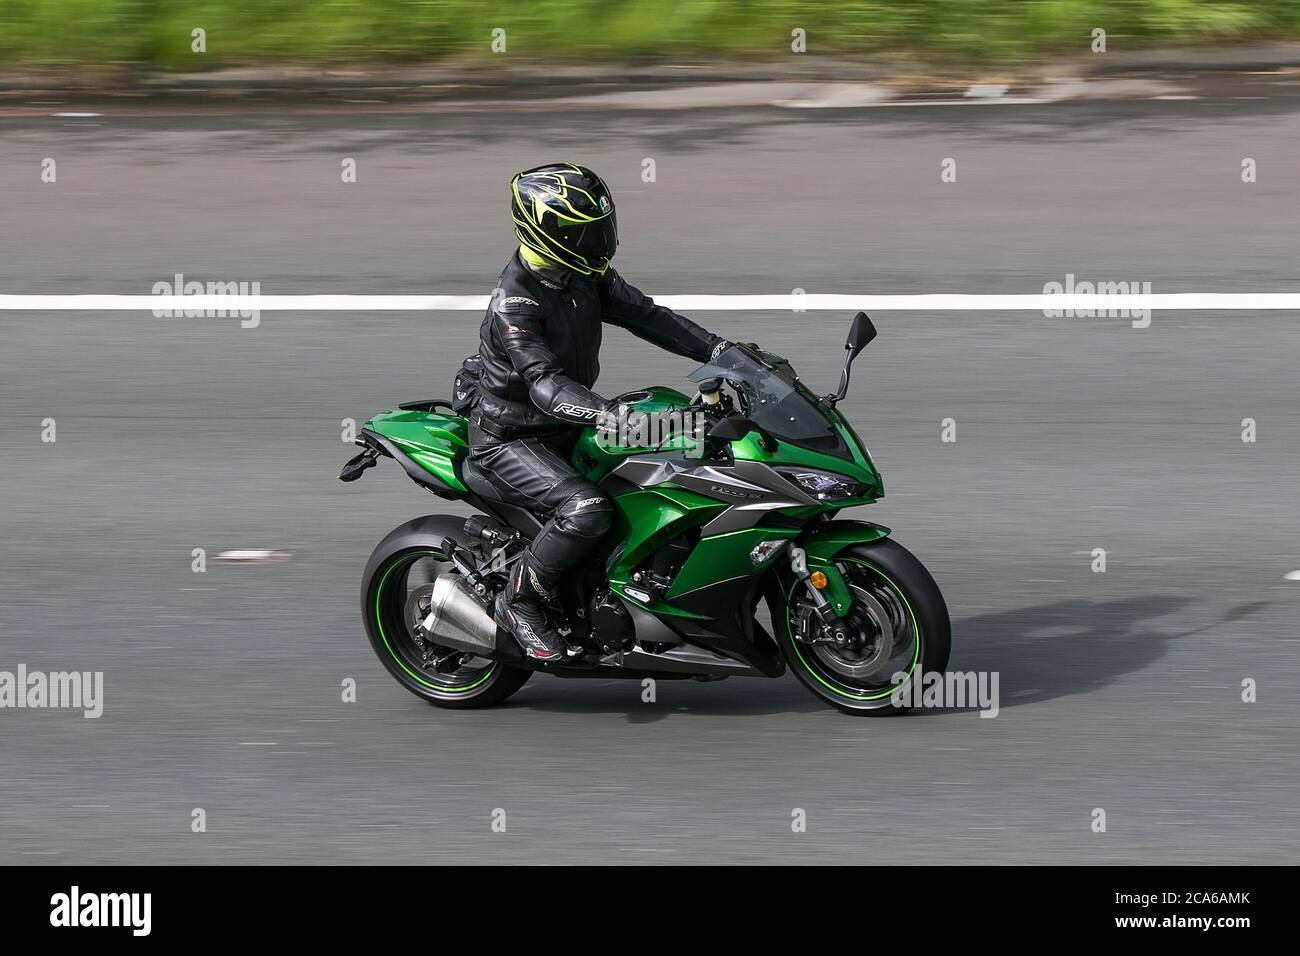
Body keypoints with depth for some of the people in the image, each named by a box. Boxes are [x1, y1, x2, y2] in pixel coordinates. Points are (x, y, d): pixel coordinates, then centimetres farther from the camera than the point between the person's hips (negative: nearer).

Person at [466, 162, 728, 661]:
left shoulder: (586, 277, 0)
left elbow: (644, 315, 3)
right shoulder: (515, 302, -27)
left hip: (562, 427, 9)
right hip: (509, 440, -9)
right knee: (585, 508, -32)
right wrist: (611, 414, -53)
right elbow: (545, 383, -38)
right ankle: (519, 602, -12)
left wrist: (720, 349, -9)